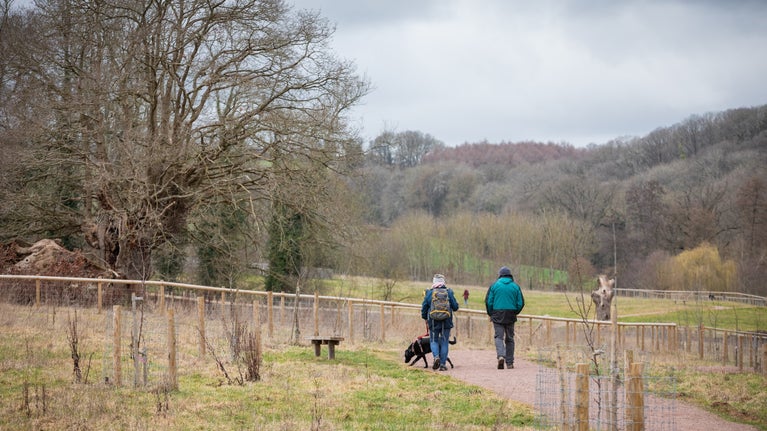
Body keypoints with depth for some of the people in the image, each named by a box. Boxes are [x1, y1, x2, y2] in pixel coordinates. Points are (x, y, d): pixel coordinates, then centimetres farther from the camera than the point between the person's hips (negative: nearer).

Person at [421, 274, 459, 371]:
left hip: (433, 322, -1)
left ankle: (436, 356, -15)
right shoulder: (449, 292, -1)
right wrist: (451, 309, 26)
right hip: (446, 322, 1)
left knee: (434, 340, 11)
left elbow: (424, 307, 3)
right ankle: (443, 364, 5)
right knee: (444, 342, 8)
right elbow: (455, 307, 2)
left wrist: (425, 319, 19)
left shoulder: (429, 293, -2)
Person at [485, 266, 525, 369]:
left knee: (498, 337, 0)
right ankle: (509, 362, 12)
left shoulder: (494, 285, 0)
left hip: (497, 316, -2)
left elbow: (488, 302, -1)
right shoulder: (515, 286, 3)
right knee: (509, 338, 10)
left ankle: (501, 356, -26)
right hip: (510, 317, 2)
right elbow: (521, 303, 3)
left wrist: (491, 314, 13)